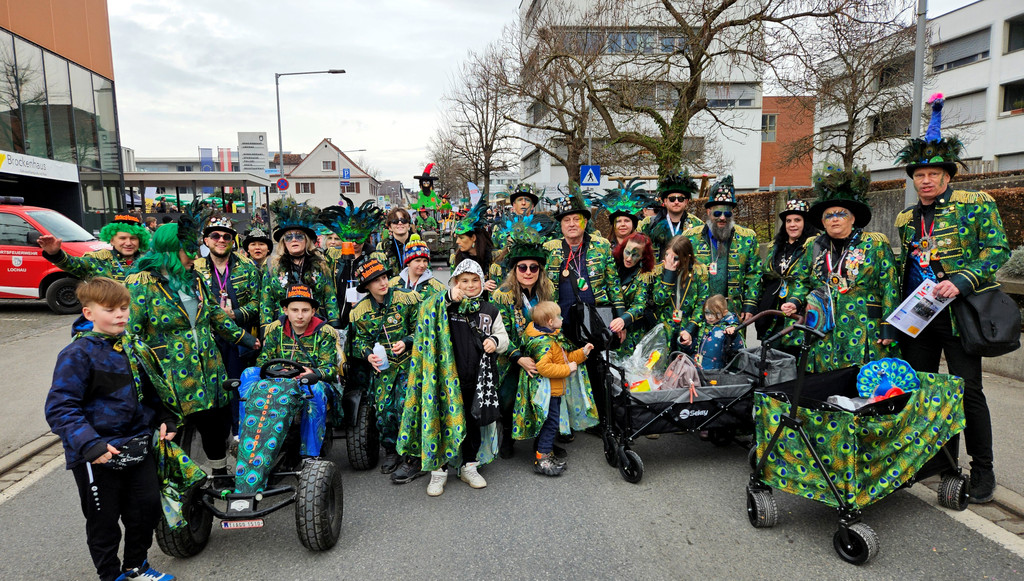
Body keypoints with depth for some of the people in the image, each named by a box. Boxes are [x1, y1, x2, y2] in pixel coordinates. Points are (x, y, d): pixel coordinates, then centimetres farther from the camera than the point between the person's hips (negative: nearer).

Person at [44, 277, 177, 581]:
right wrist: (88, 443, -28)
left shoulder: (136, 349, 6)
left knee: (148, 508, 14)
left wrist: (166, 420, 7)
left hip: (138, 447, 6)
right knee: (104, 521, 11)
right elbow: (60, 407, -18)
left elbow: (152, 392, 19)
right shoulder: (78, 354, -14)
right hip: (98, 454, -5)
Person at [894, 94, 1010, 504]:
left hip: (958, 314, -5)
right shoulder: (905, 220, 14)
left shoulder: (976, 204, 0)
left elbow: (998, 249, -8)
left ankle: (983, 470, 14)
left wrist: (960, 281, -23)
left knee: (968, 390, -2)